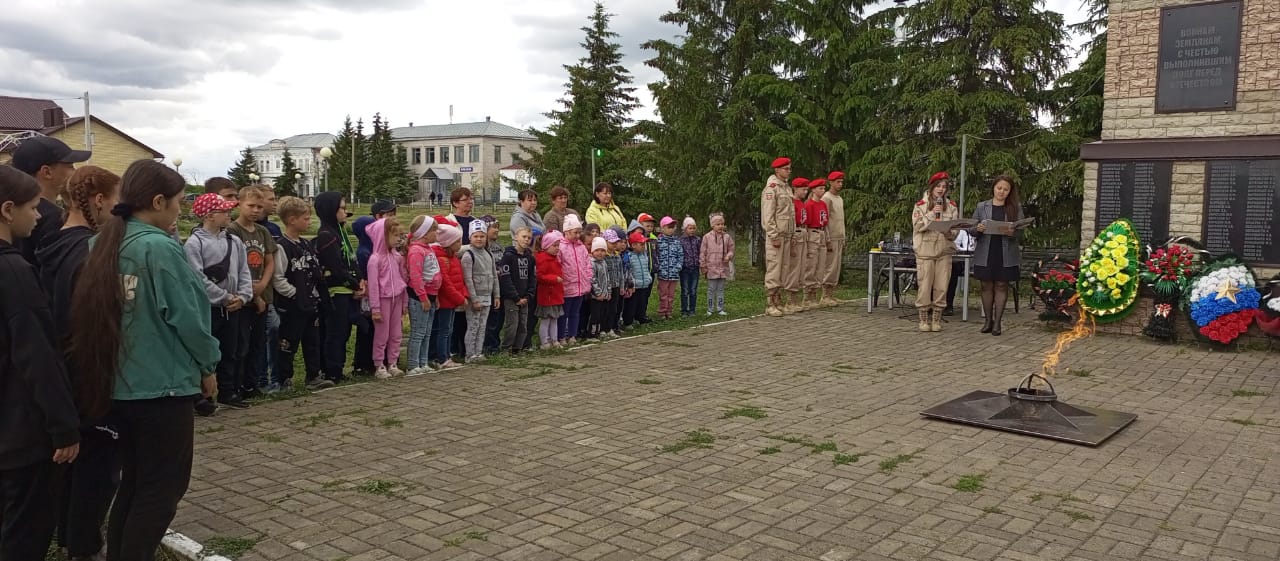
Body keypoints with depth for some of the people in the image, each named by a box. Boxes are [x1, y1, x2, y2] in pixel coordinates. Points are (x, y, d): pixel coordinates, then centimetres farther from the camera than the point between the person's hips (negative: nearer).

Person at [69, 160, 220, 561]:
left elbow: (100, 309, 14)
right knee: (163, 489, 4)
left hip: (121, 385, 8)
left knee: (135, 483, 19)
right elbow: (186, 315, -17)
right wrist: (208, 365, -2)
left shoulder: (105, 245, 6)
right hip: (164, 384, -8)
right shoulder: (160, 247, -18)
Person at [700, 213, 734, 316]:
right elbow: (703, 252, 0)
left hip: (723, 268, 3)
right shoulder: (707, 237, -2)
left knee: (721, 289, 9)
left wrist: (729, 256, -10)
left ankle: (720, 309, 16)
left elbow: (730, 250, 13)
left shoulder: (727, 237, 5)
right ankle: (710, 309, 11)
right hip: (711, 268, -2)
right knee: (711, 289, 4)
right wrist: (703, 266, -2)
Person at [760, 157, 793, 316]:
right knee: (773, 269, -7)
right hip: (776, 235, -8)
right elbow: (768, 215, -16)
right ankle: (770, 305, -3)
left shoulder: (786, 188, 16)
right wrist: (774, 236, -19)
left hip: (787, 235, 8)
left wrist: (791, 234, 15)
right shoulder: (771, 188, -10)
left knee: (783, 269, 10)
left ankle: (778, 301, 17)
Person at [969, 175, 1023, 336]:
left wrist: (1012, 233, -21)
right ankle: (988, 320, 16)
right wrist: (978, 229, -16)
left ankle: (997, 322, 7)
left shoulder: (1016, 208, 4)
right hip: (985, 254, 1)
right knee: (987, 286, 6)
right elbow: (971, 230, 6)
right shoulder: (982, 206, 5)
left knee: (1002, 286, 2)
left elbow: (1021, 233, 1)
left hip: (1006, 255, -1)